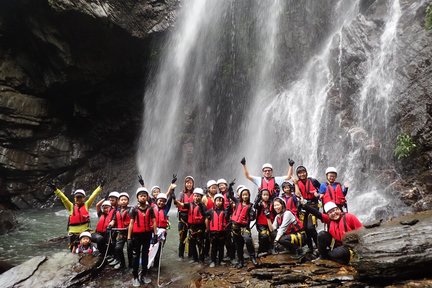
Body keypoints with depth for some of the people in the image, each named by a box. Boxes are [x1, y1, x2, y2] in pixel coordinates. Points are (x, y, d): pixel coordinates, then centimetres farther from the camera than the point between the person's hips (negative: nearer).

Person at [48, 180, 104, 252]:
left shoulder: (86, 205, 4)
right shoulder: (71, 206, 4)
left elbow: (93, 196, -1)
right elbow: (63, 197, -5)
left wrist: (100, 186, -6)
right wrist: (55, 189, -14)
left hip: (85, 231, -1)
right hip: (73, 232, 1)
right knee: (74, 251, 8)